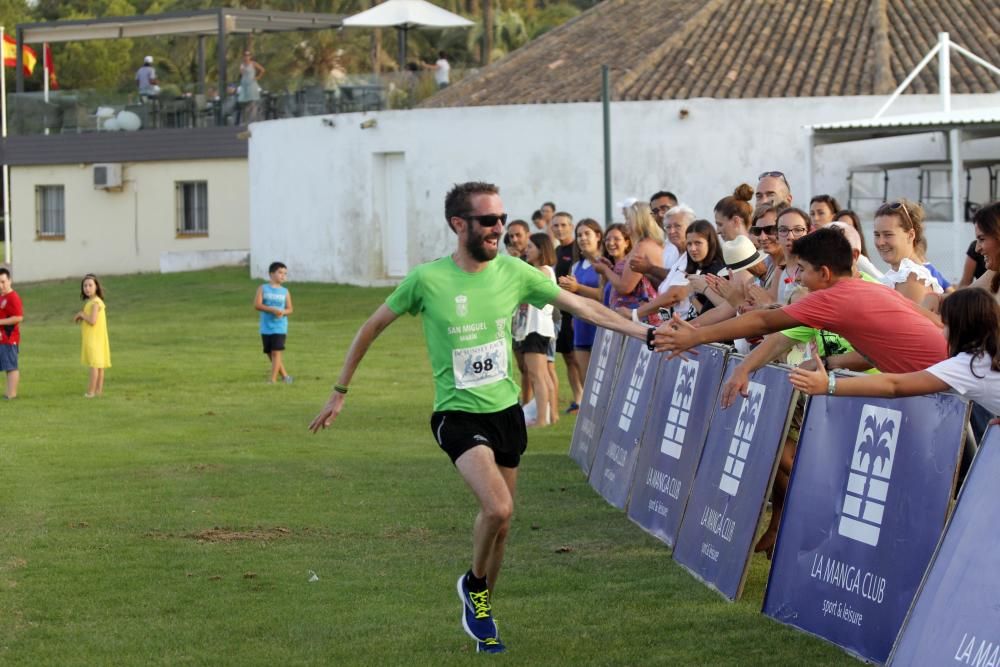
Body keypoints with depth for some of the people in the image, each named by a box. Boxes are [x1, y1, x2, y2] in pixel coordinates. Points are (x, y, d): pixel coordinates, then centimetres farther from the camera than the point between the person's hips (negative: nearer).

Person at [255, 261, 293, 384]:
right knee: (270, 353, 7)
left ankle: (273, 379, -10)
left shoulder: (285, 291, 4)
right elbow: (257, 305, -10)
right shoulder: (263, 289, 0)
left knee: (276, 352, -11)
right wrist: (272, 310, -20)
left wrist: (283, 312, -16)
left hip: (279, 327, -1)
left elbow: (289, 309, 7)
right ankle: (284, 375, 22)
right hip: (266, 327, 1)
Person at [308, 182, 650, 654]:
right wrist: (339, 392, 4)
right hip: (458, 415, -4)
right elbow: (372, 328, 0)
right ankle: (474, 584, 6)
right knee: (497, 508, -24)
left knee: (500, 521, 11)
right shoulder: (427, 279, -12)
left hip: (506, 411, 4)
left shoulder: (512, 272, -3)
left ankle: (479, 611, 34)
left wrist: (646, 334, -3)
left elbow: (582, 307, 2)